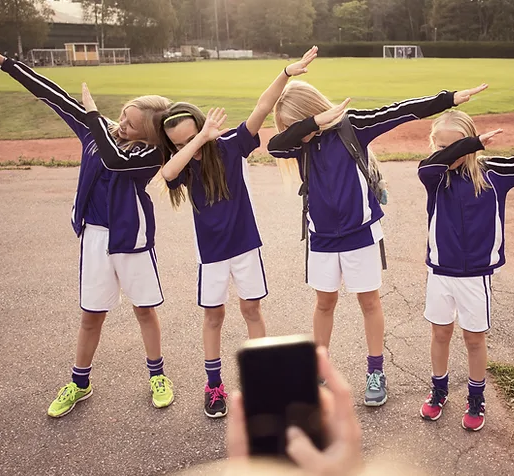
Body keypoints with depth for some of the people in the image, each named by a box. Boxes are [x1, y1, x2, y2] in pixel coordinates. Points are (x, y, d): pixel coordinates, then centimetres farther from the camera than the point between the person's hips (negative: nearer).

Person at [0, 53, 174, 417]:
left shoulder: (151, 154, -14)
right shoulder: (98, 129, 0)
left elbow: (115, 160, -33)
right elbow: (54, 95, 3)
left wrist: (93, 113, -22)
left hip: (132, 236, -3)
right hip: (95, 234, 3)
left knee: (144, 309, 11)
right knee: (92, 315, 12)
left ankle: (158, 376, 31)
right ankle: (79, 384, 30)